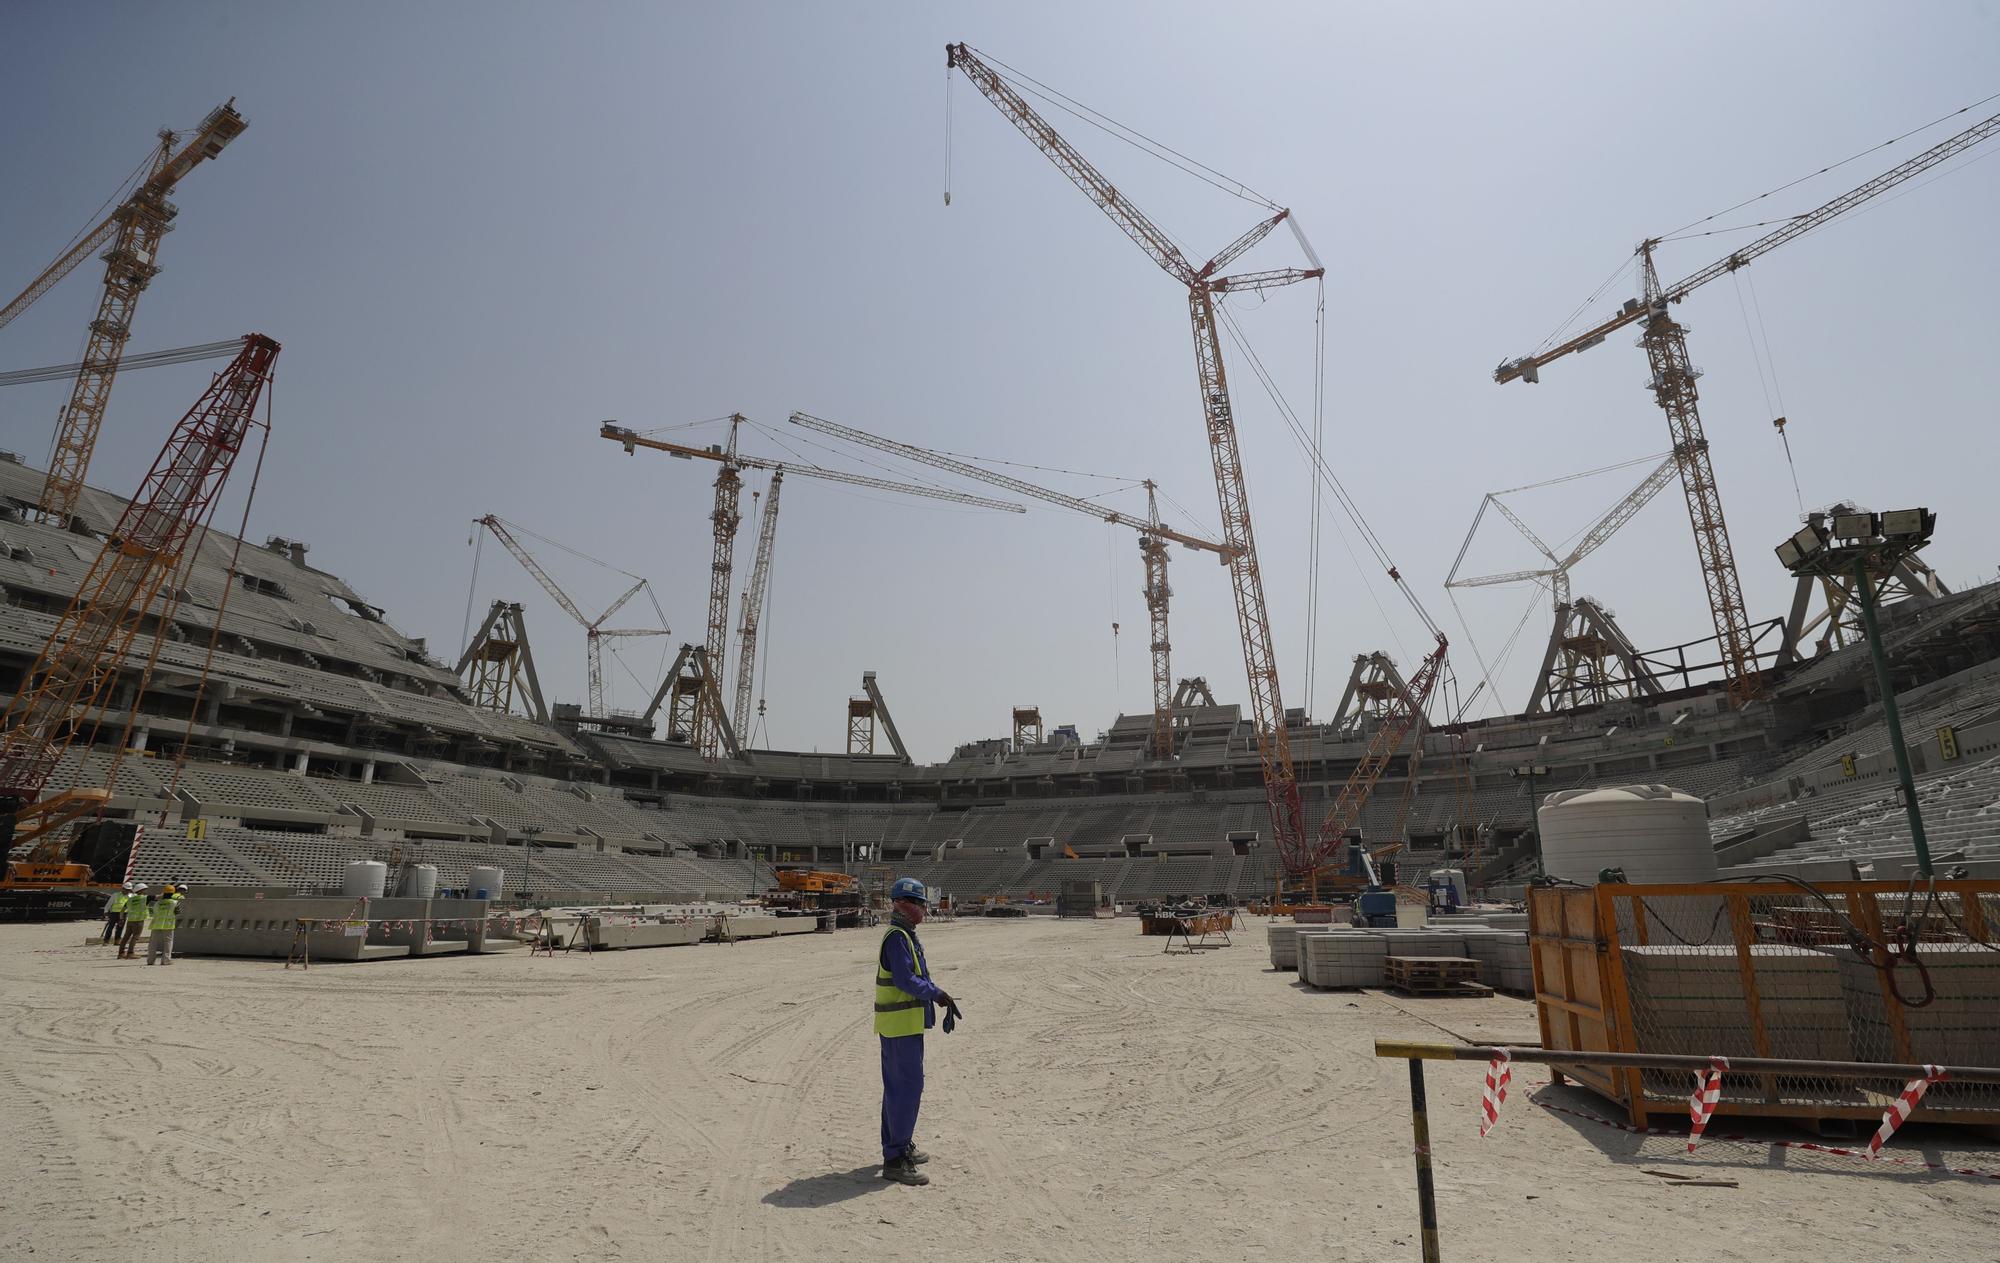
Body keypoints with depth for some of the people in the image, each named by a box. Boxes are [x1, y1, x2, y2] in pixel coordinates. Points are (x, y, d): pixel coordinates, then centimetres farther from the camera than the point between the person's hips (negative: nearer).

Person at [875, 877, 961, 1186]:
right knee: (908, 1087, -8)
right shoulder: (897, 936, -17)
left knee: (898, 1086, 17)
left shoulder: (906, 935, 16)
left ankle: (899, 1147, 29)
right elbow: (905, 979, -24)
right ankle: (895, 1160, -4)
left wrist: (939, 996, 10)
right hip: (901, 1024, -10)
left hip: (903, 1023, 10)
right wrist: (938, 995, -17)